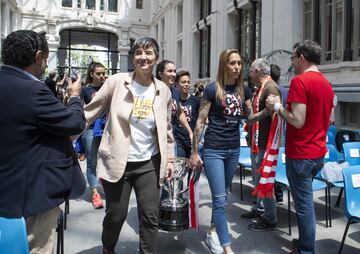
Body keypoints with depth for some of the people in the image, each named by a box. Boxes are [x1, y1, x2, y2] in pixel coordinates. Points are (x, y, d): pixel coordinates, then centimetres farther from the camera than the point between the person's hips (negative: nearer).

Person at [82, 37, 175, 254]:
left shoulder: (163, 90, 2)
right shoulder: (116, 81, -7)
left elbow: (167, 129, 10)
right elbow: (90, 112, -3)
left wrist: (170, 159, 9)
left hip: (149, 164, 2)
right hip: (117, 162, -2)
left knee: (150, 217, 6)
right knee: (116, 215, 11)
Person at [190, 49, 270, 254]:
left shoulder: (243, 90, 4)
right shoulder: (212, 89, -10)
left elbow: (250, 118, 11)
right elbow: (200, 122, -7)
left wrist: (268, 110, -10)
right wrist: (194, 152, -7)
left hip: (234, 149, 6)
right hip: (214, 150, -6)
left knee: (223, 194, 17)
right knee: (220, 198, -5)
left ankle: (213, 232, 34)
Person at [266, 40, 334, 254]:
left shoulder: (300, 81, -16)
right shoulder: (327, 84, 11)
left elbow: (297, 121, -22)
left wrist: (277, 107, -9)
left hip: (300, 154, -9)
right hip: (319, 153, 9)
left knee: (304, 204, 1)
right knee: (306, 200, 21)